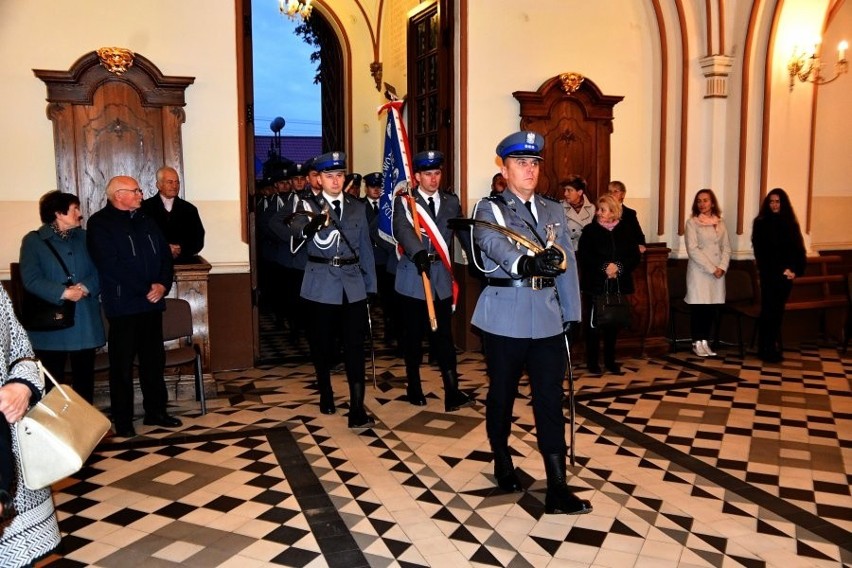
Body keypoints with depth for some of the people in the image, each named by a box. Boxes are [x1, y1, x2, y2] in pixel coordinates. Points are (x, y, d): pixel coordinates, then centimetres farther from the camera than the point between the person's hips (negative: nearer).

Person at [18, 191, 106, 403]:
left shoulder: (85, 238, 13)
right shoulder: (33, 240, 1)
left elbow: (99, 272, 5)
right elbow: (31, 279, -10)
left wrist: (85, 287, -15)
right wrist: (63, 293, -21)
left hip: (85, 321, 4)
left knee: (84, 378, 9)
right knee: (52, 381, 3)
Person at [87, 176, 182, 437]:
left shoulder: (146, 221, 15)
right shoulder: (100, 224, -6)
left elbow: (165, 255, 12)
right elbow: (110, 265, -16)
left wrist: (163, 284, -6)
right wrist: (146, 288, -16)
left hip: (152, 302, 6)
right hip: (123, 305, -6)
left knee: (154, 359, 12)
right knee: (123, 364, 2)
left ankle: (156, 411, 23)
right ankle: (122, 421, 12)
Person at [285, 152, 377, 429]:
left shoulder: (357, 207, 8)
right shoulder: (309, 205, -2)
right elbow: (297, 227, -26)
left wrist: (371, 286, 11)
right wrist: (315, 225, -50)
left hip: (352, 287, 2)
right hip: (321, 286, -1)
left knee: (355, 347, -4)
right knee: (321, 344, 11)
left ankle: (357, 409, -5)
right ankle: (326, 395, 32)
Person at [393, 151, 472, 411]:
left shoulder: (451, 202, 10)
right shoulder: (404, 202, -3)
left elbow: (464, 232, 8)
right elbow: (402, 230, -21)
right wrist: (417, 253, -38)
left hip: (441, 276, 2)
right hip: (413, 275, -2)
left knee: (443, 334, 0)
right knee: (413, 334, 9)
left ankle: (452, 390, -1)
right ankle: (414, 385, 23)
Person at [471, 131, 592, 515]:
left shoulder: (553, 211, 13)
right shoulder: (488, 209, -1)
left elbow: (567, 266, 10)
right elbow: (493, 243, -25)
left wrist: (571, 317, 4)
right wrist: (525, 262, -45)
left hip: (547, 320, 3)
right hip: (505, 320, -3)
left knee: (550, 400, 2)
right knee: (502, 394, 11)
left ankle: (557, 488, 6)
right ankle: (503, 463, 33)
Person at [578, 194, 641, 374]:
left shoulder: (626, 231, 6)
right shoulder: (590, 230, -1)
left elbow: (635, 257, 2)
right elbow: (585, 257, -9)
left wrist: (618, 267, -14)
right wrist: (604, 267, -19)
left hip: (618, 285, 3)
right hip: (595, 284, -2)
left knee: (613, 323, 9)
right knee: (594, 323, 0)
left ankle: (610, 360, 21)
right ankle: (592, 361, 10)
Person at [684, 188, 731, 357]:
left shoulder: (720, 223, 12)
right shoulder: (692, 222, -3)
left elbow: (726, 247, 10)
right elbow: (692, 249, -11)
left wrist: (722, 267, -6)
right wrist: (711, 269, -14)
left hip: (718, 272, 4)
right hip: (699, 271, -4)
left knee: (712, 308, 4)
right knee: (698, 307, -3)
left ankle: (705, 342, 12)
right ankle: (697, 343, 5)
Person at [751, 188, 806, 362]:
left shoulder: (790, 223, 9)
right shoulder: (761, 223, -1)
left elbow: (798, 248, 7)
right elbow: (761, 252, -7)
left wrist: (796, 270, -7)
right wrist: (779, 270, -13)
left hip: (786, 274, 4)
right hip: (769, 274, -4)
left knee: (778, 310, 8)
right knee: (769, 310, -5)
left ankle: (772, 346, 16)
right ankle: (765, 349, 0)